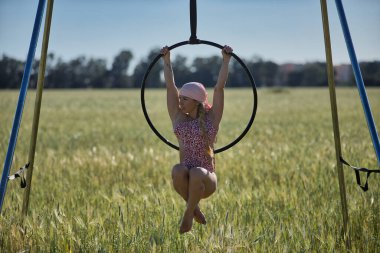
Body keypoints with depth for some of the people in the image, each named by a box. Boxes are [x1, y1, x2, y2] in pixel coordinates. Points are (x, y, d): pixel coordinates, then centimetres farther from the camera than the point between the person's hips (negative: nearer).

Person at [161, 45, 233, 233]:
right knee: (177, 170, -34)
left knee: (197, 173, -38)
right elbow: (170, 87, 10)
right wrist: (167, 60, 11)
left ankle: (188, 214, -12)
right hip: (185, 176, 2)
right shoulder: (178, 118, 11)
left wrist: (226, 60, 1)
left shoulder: (211, 118, 3)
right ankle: (194, 207, -7)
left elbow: (219, 87, 0)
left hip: (206, 179, -2)